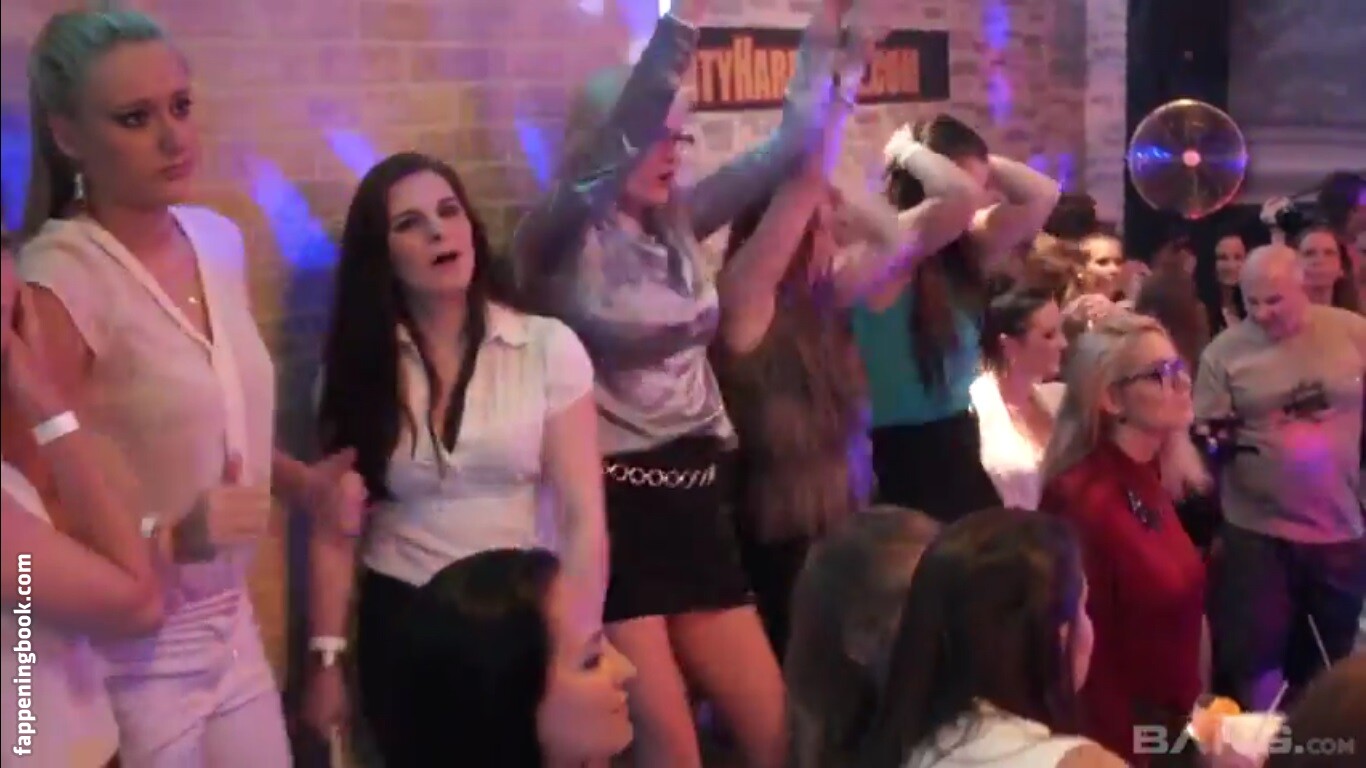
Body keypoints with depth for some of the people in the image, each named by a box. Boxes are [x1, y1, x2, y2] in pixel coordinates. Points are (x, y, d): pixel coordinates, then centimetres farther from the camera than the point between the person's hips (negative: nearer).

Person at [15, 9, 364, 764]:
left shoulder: (220, 241, 2)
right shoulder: (57, 281, -20)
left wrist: (302, 482, 0)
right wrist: (172, 533, -30)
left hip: (231, 622, 7)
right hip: (128, 653, -6)